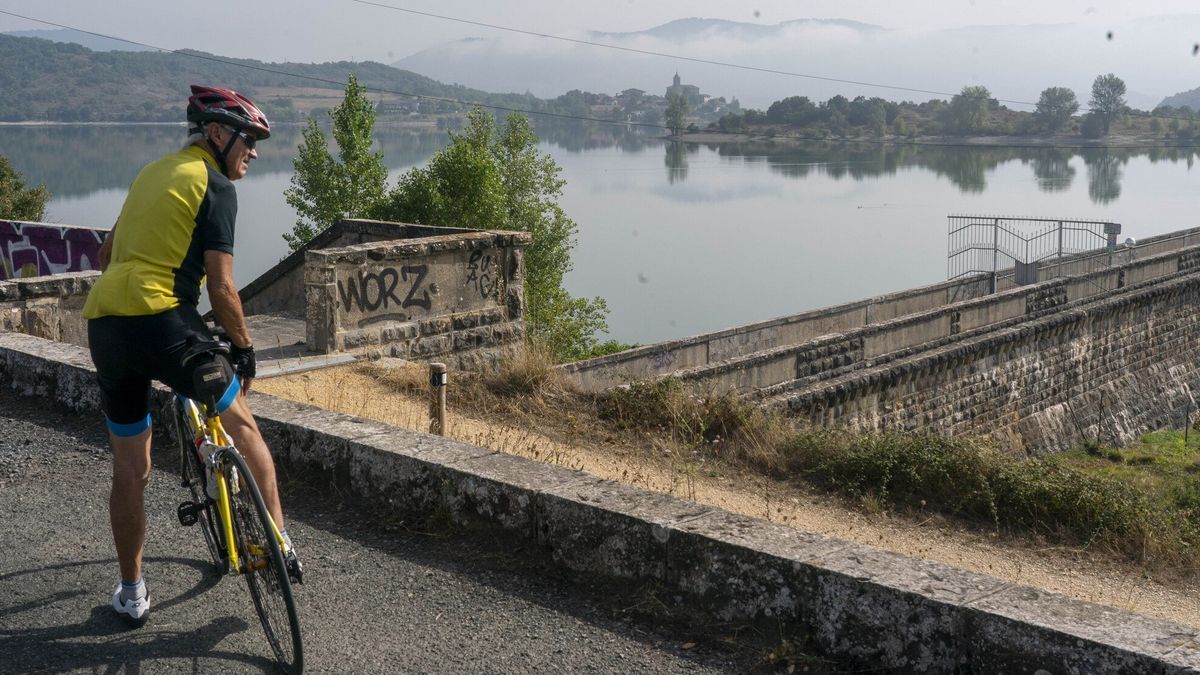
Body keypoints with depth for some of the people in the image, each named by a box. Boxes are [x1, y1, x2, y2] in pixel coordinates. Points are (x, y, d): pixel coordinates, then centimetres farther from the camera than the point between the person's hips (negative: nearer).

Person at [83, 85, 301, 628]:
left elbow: (106, 255, 31)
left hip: (103, 327, 7)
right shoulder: (215, 186, -2)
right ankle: (279, 545, 12)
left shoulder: (153, 172, 22)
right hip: (163, 323, -7)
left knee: (129, 470, 15)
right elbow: (221, 287, -7)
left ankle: (131, 593, 23)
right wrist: (243, 347, 6)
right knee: (242, 426, 13)